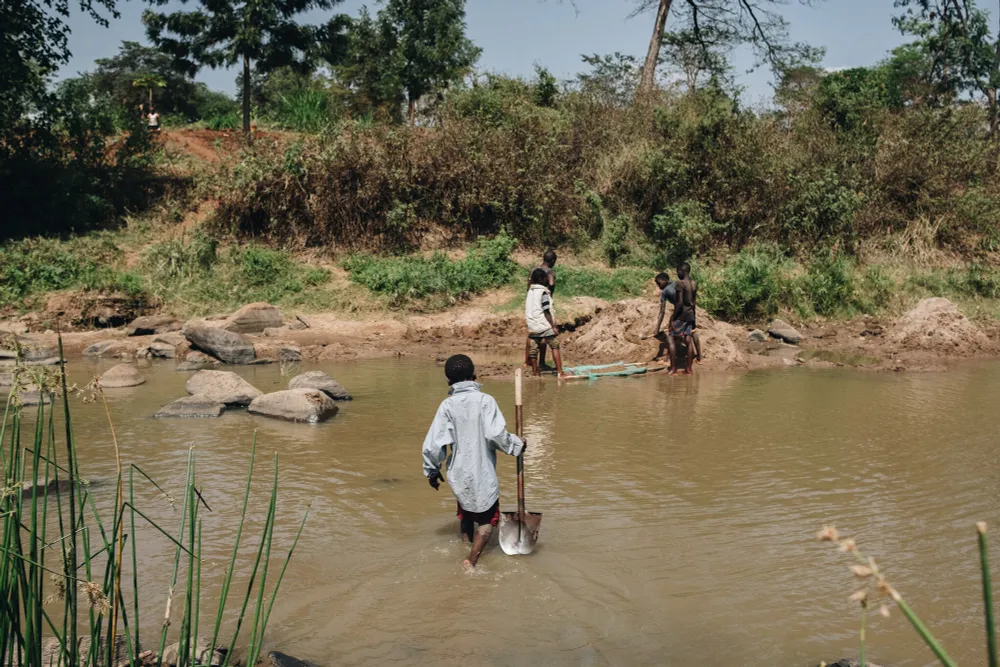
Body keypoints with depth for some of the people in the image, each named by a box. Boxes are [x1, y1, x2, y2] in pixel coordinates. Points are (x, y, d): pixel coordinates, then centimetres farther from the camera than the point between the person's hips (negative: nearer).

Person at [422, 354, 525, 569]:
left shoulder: (447, 405, -4)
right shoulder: (485, 400, -11)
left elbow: (433, 442, -6)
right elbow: (496, 434, -19)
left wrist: (432, 470, 8)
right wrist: (516, 445, -1)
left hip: (458, 474, 3)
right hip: (483, 474, -3)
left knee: (465, 514, 27)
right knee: (488, 519, 10)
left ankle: (466, 548, 35)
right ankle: (471, 561, -2)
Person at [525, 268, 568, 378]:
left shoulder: (530, 292, 10)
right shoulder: (543, 292, -11)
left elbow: (528, 310, 12)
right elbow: (546, 311, -15)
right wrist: (553, 326, -10)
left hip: (532, 326, 7)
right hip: (544, 325, -7)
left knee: (533, 350, 7)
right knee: (555, 346, 2)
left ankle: (536, 372, 13)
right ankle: (560, 372, -2)